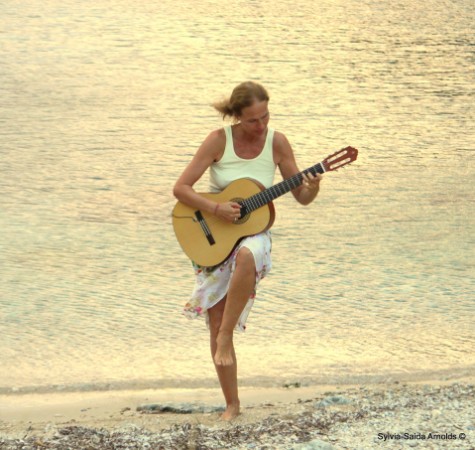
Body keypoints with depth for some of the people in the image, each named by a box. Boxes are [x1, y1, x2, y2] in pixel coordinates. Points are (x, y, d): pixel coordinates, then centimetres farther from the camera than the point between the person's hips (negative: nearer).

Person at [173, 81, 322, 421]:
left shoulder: (276, 142, -7)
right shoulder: (220, 140, -11)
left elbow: (302, 198, -2)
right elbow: (181, 189, -11)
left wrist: (313, 187, -24)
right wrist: (216, 209, -24)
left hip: (252, 234, -1)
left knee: (247, 256, -40)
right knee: (215, 323, -4)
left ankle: (226, 335, -25)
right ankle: (232, 404, 8)